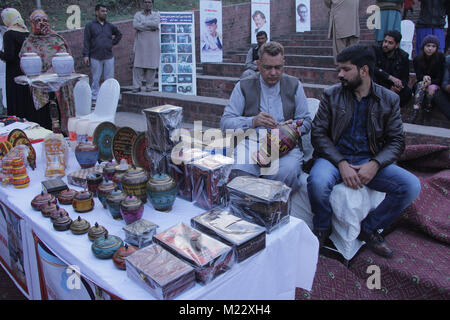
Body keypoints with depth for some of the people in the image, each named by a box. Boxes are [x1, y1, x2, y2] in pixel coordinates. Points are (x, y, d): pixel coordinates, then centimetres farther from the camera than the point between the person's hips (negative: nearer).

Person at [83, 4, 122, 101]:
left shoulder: (110, 26, 13)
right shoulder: (90, 26, 4)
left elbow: (119, 34, 30)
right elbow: (86, 41, 0)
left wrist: (113, 42, 14)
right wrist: (86, 55, -8)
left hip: (109, 57, 3)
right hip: (95, 58, -3)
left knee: (109, 79, 3)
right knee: (96, 79, 2)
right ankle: (95, 97, 10)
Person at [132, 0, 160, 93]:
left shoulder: (156, 14, 10)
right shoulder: (138, 14, 12)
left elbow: (156, 23, -12)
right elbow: (135, 25, -7)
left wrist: (143, 22, -8)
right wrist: (150, 27, -11)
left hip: (153, 45, 0)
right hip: (140, 44, 0)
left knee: (151, 66, -2)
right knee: (138, 65, -6)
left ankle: (149, 86, 6)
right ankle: (137, 86, -4)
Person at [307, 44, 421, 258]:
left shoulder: (389, 100, 7)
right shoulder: (331, 95, 4)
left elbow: (396, 141, 5)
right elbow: (318, 134, -3)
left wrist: (374, 165, -16)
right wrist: (341, 163, -17)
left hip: (370, 160, 2)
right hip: (335, 157, -2)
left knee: (412, 186, -21)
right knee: (317, 182, -35)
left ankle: (368, 229, 4)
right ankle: (322, 229, -1)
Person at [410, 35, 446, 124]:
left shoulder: (441, 58, -7)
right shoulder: (417, 59, -2)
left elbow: (440, 78, -11)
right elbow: (418, 76, -9)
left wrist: (430, 82, -29)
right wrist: (424, 77, -32)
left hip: (435, 84, -1)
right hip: (421, 83, 1)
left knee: (431, 88, -35)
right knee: (420, 85, -33)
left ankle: (426, 114, -28)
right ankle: (415, 113, -49)